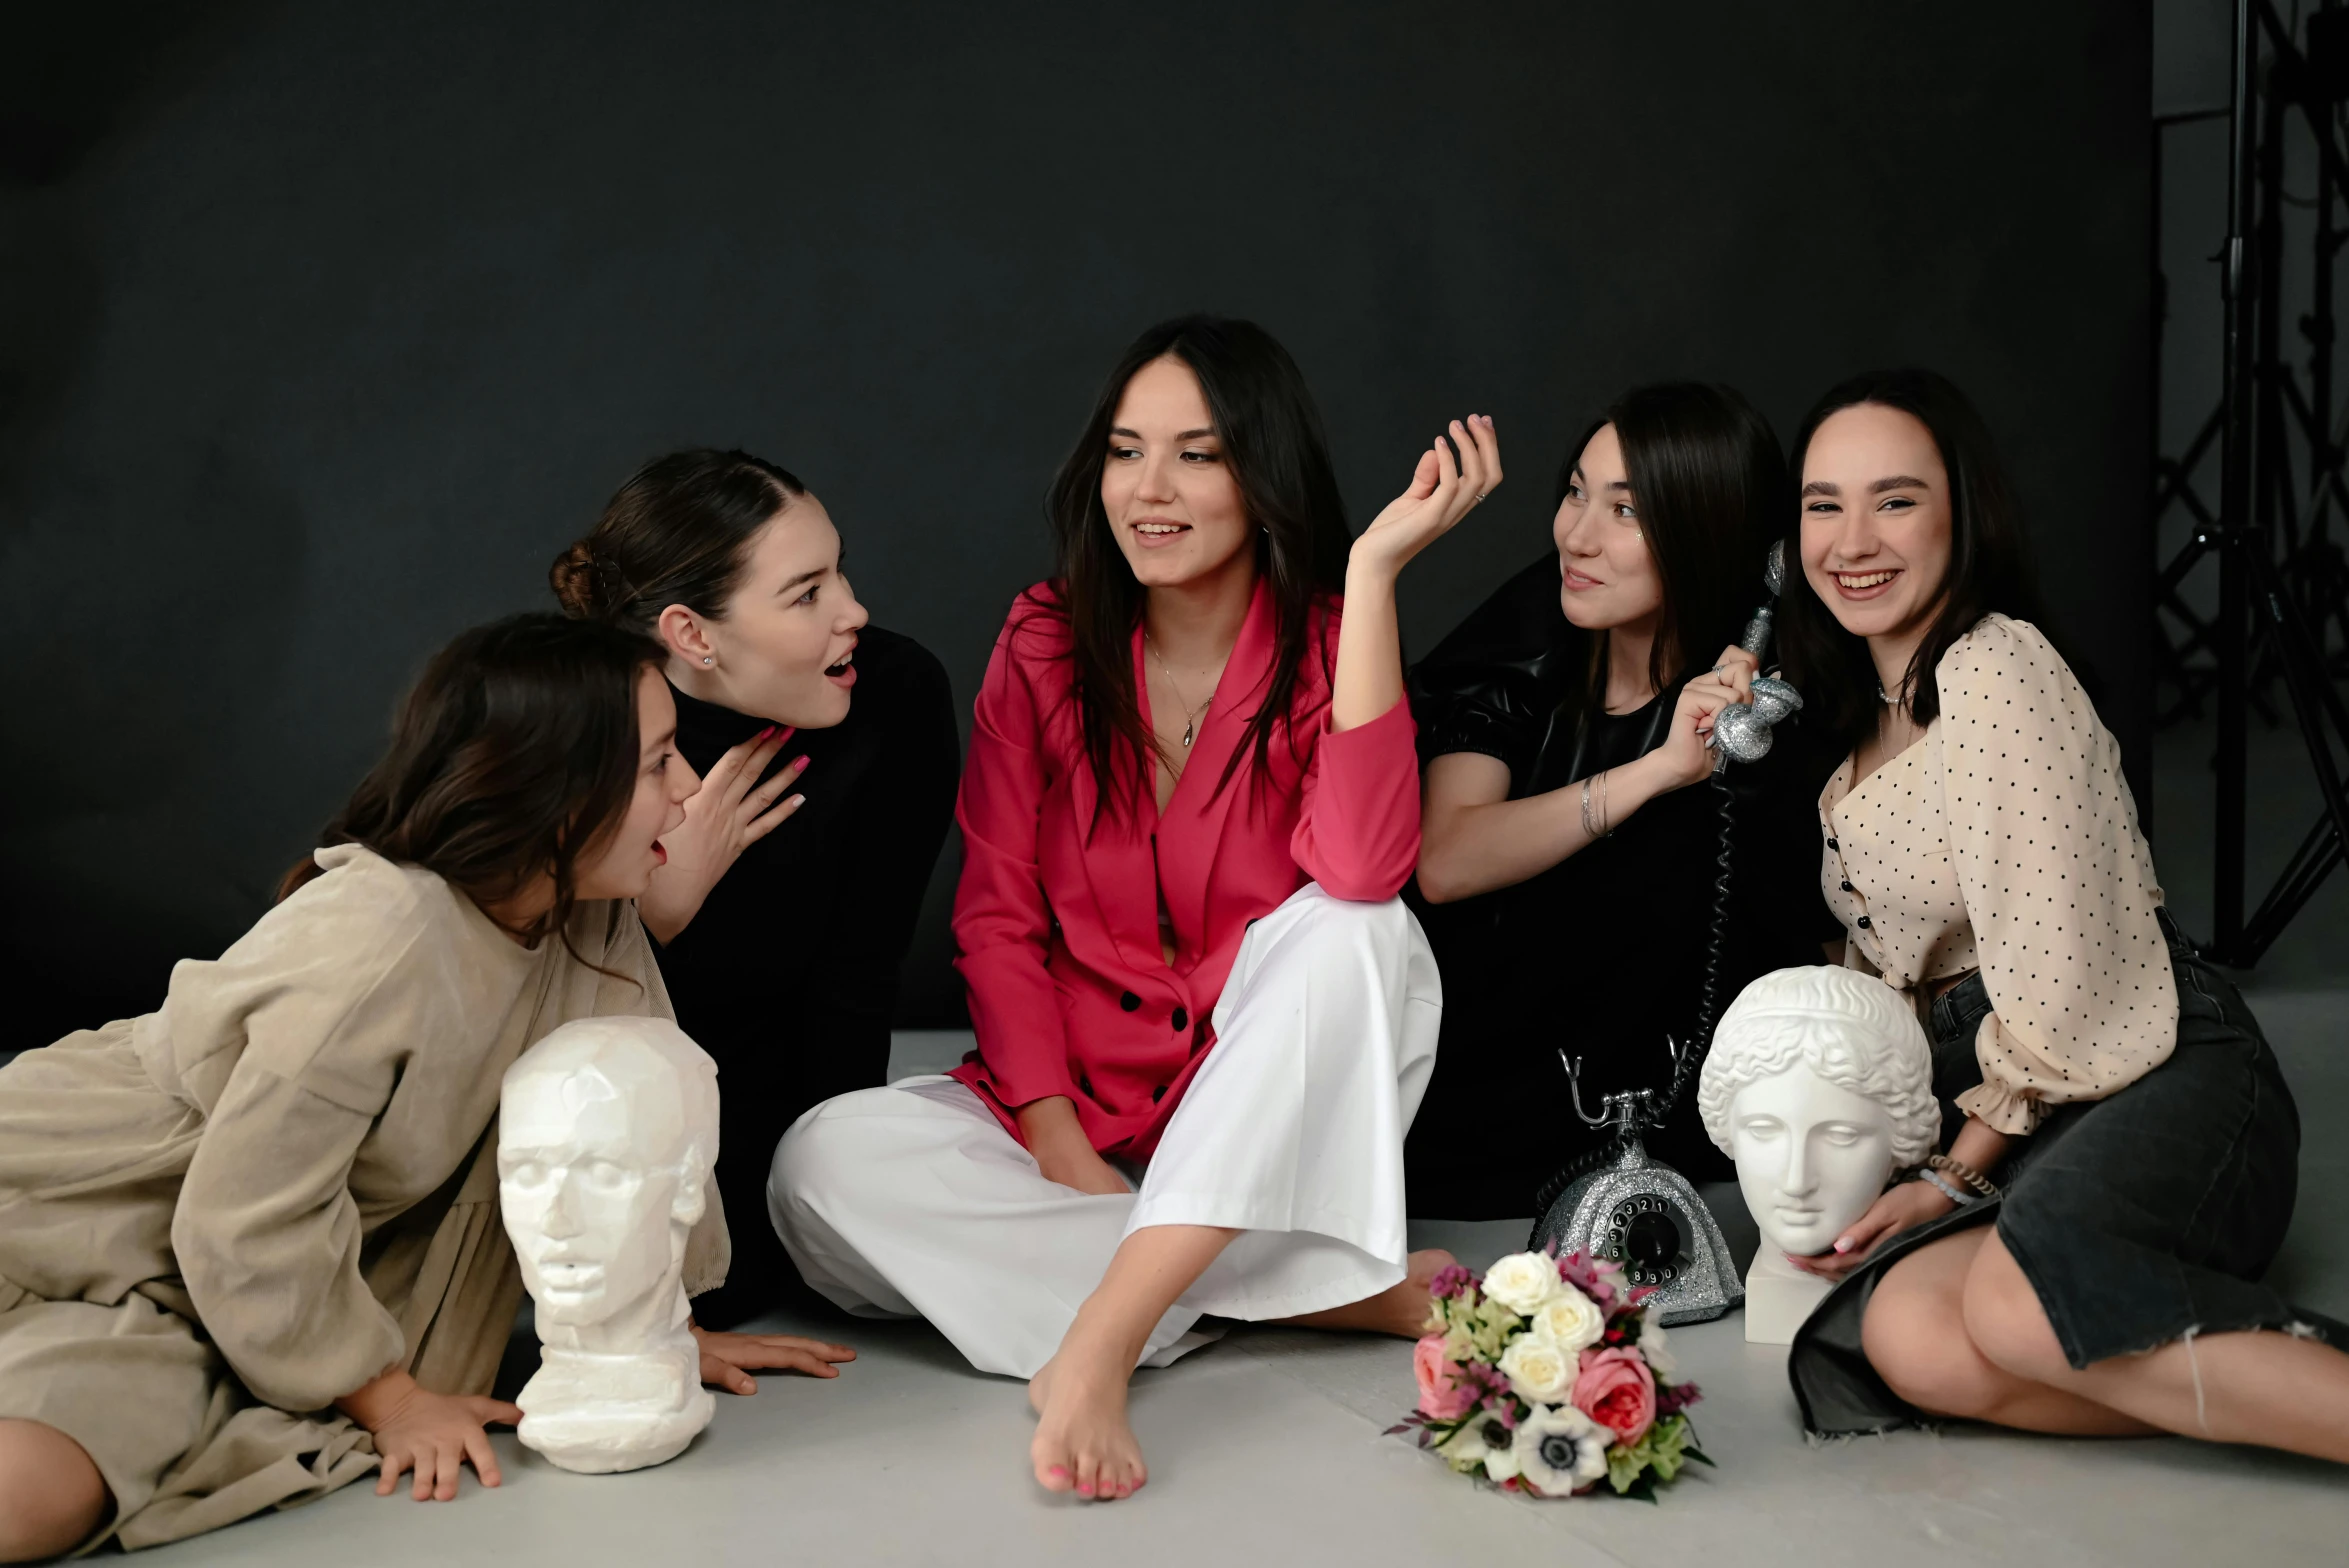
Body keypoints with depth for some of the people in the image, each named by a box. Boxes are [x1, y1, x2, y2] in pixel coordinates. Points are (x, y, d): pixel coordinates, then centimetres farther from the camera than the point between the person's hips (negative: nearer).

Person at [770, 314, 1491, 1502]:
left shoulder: (1324, 644, -8)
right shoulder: (1046, 645, -1)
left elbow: (1363, 871, -28)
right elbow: (997, 917, -2)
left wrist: (1372, 572, -29)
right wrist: (1056, 1143, -16)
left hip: (1276, 1114, -2)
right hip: (1082, 1102, 2)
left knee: (1352, 935, -32)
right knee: (824, 1164, -25)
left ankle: (1103, 1336, -35)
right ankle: (1334, 1293, -26)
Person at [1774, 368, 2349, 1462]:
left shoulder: (1995, 669, -9)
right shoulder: (1863, 709, 18)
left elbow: (2053, 975, -13)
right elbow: (1892, 962, 21)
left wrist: (1958, 1175, -5)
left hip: (2169, 1084, -7)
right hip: (2006, 1111, 7)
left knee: (2014, 1303, -38)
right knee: (1909, 1340, -26)